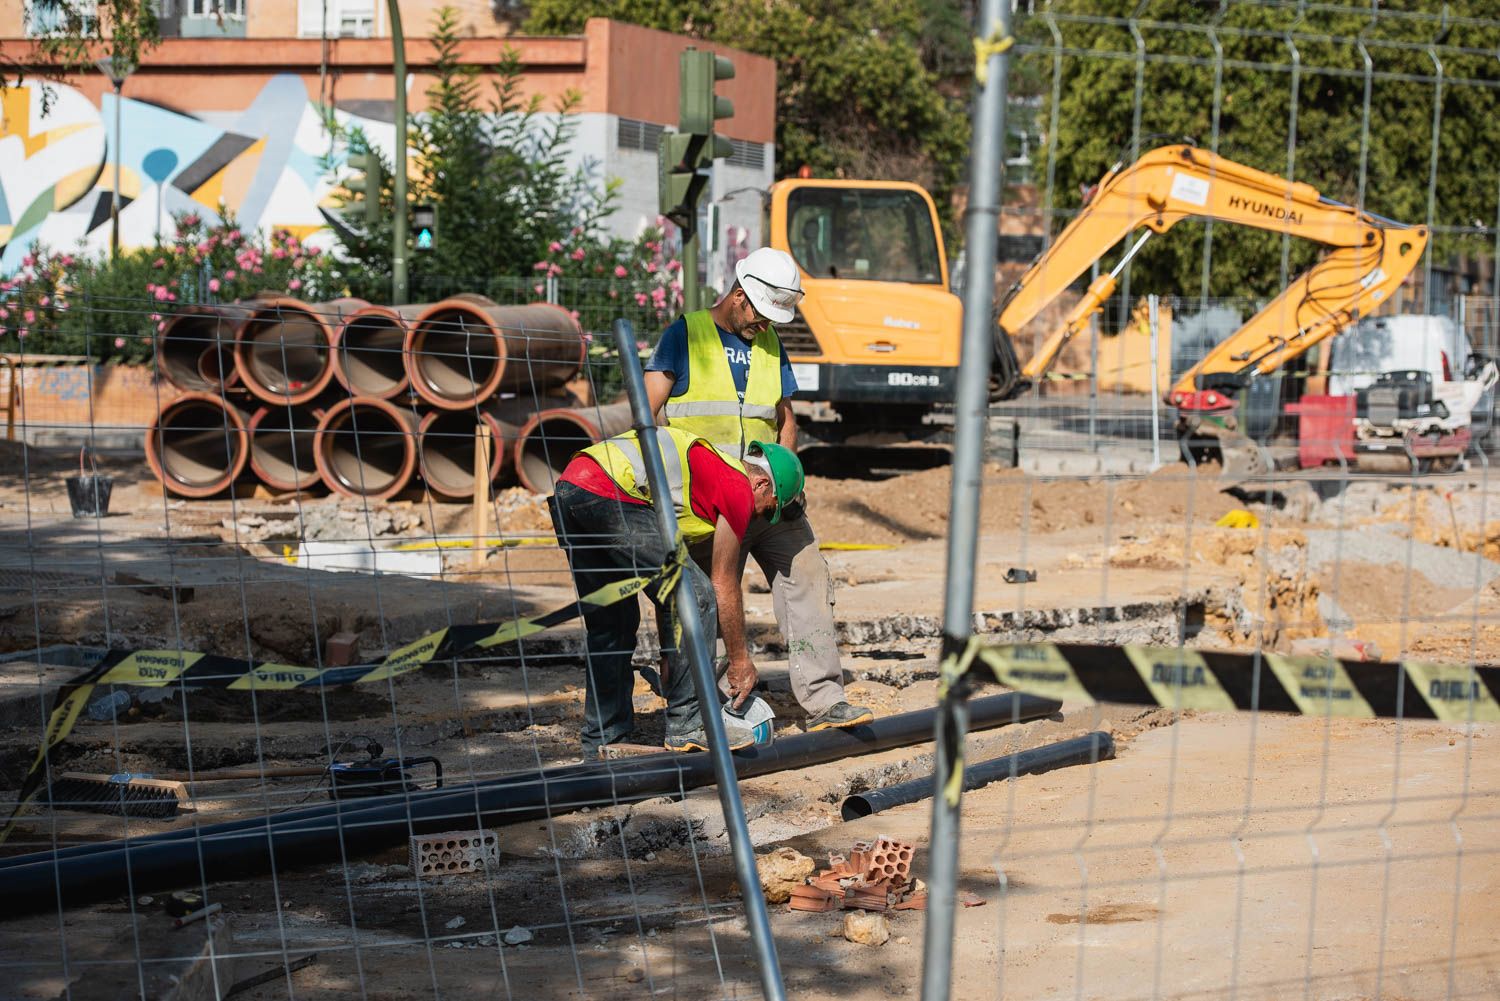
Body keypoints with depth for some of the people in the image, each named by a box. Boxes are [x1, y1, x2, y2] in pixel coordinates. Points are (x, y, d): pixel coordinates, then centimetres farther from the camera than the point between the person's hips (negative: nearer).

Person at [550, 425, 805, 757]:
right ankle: (688, 726, 1)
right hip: (612, 497, -10)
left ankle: (602, 740, 23)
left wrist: (670, 659, 42)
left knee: (610, 624, 20)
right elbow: (724, 585, 12)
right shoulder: (738, 489, 9)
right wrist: (740, 661, 24)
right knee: (695, 597, 0)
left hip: (567, 488, 10)